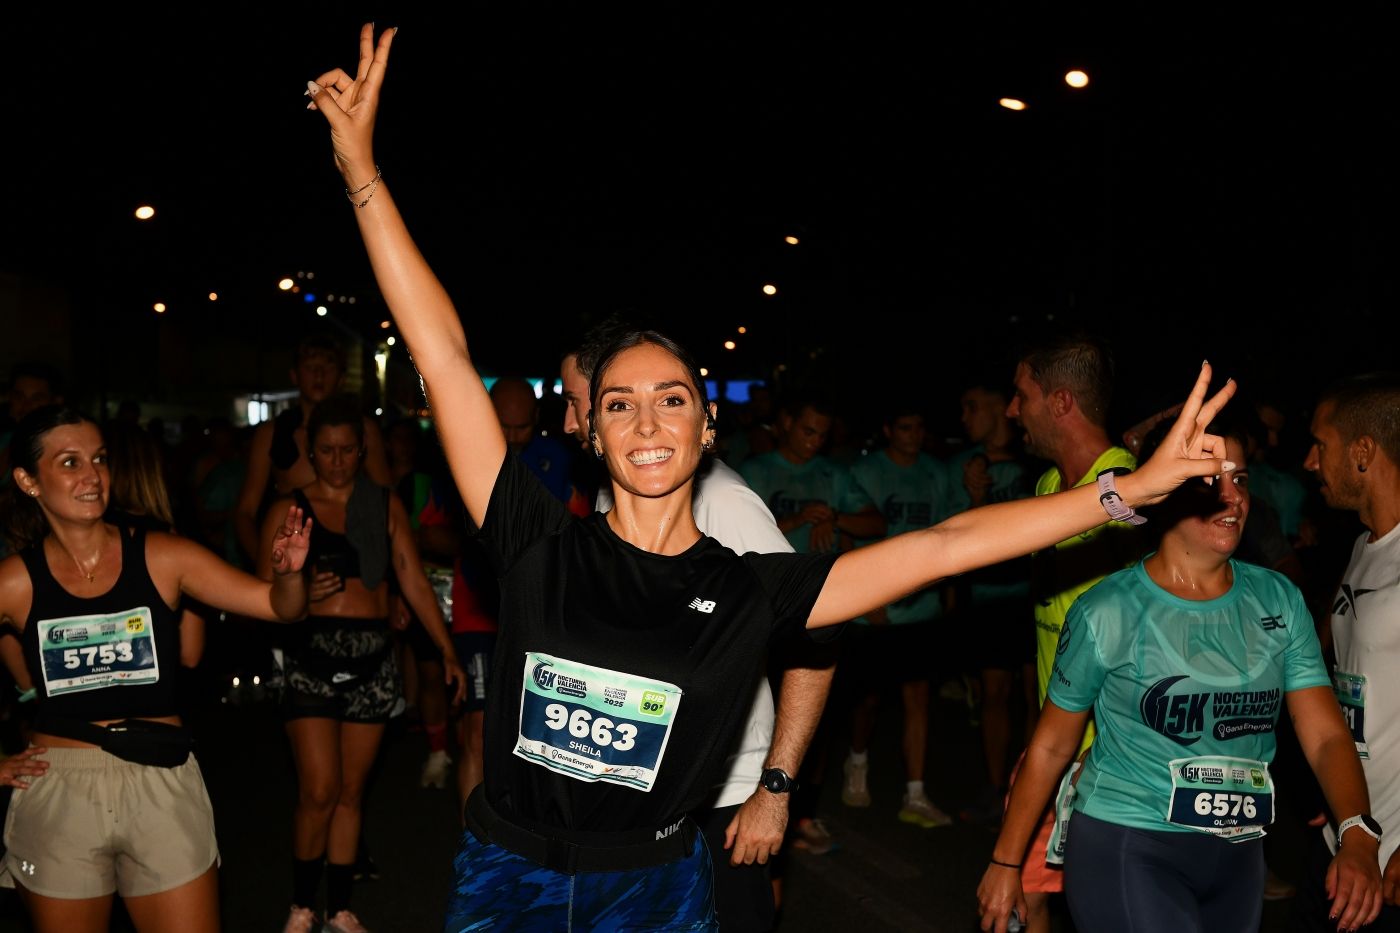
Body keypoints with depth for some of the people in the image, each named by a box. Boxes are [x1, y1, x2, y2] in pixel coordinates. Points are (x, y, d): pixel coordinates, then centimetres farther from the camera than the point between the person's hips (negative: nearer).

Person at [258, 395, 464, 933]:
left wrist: (447, 650, -1)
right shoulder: (289, 510, 3)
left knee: (350, 791, 9)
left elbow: (414, 582, 5)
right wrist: (300, 594, -18)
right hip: (312, 655, -2)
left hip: (373, 657, 2)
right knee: (319, 791, -7)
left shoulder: (385, 506, 9)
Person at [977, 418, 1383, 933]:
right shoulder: (1106, 612, -12)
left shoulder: (1278, 600, 0)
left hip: (1238, 856, 5)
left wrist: (1358, 840, -23)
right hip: (1125, 850, -5)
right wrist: (1005, 862, 0)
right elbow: (1051, 746, -4)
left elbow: (1326, 735, -5)